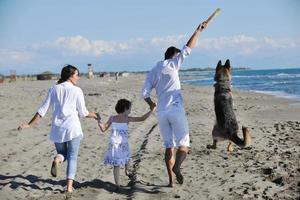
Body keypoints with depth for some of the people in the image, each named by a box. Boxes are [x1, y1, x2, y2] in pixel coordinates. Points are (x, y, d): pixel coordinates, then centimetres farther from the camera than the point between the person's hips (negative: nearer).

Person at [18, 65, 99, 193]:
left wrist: (29, 124, 6)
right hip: (72, 127, -3)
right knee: (72, 156, 7)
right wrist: (93, 115, 23)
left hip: (57, 128, 3)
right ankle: (69, 185, -4)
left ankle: (57, 159, -15)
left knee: (62, 153, 21)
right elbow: (83, 112, 3)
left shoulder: (54, 89, 6)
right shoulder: (77, 90, -2)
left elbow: (43, 110, 2)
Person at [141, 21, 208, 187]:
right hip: (176, 110, -4)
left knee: (169, 146, 11)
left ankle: (171, 180, 6)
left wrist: (151, 104, 26)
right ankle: (176, 166, -29)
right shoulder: (172, 64, 2)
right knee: (183, 143, -1)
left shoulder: (153, 72, 13)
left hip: (161, 113, 5)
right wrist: (198, 31, 11)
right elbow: (188, 48, 2)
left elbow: (144, 93, 6)